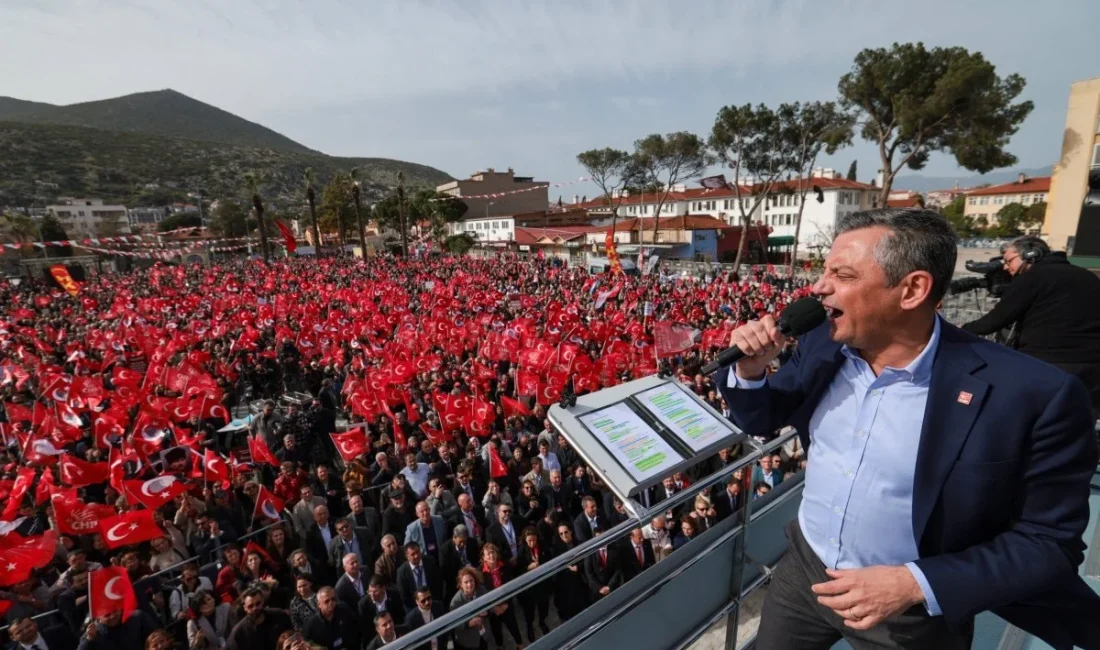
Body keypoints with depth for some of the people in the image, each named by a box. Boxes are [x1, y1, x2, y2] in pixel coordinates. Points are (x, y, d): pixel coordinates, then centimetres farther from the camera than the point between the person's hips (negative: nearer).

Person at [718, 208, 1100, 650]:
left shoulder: (1032, 394, -21)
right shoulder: (823, 345, -10)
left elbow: (1050, 544, -12)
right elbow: (762, 421, 1)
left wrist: (917, 584, -23)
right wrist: (750, 369, -19)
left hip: (914, 614, -3)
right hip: (804, 567, 4)